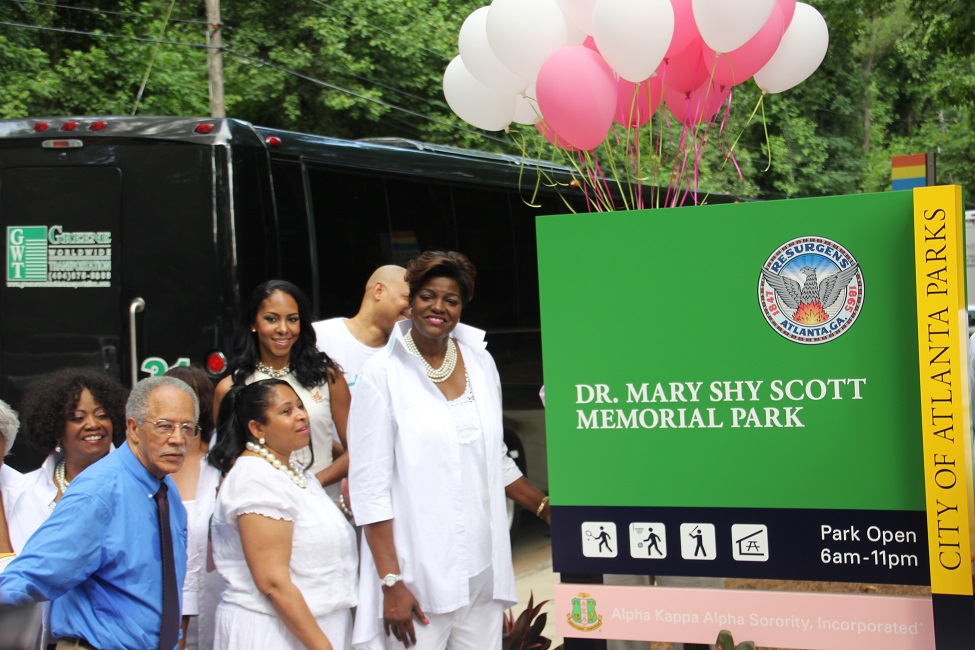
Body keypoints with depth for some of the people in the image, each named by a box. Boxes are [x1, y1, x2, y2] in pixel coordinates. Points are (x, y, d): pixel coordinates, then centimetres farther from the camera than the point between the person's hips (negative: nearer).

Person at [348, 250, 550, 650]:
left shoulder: (480, 362, 9)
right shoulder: (383, 373, -5)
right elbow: (369, 486, -8)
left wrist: (548, 510, 16)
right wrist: (391, 582, -12)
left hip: (482, 570, 5)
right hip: (418, 571, -4)